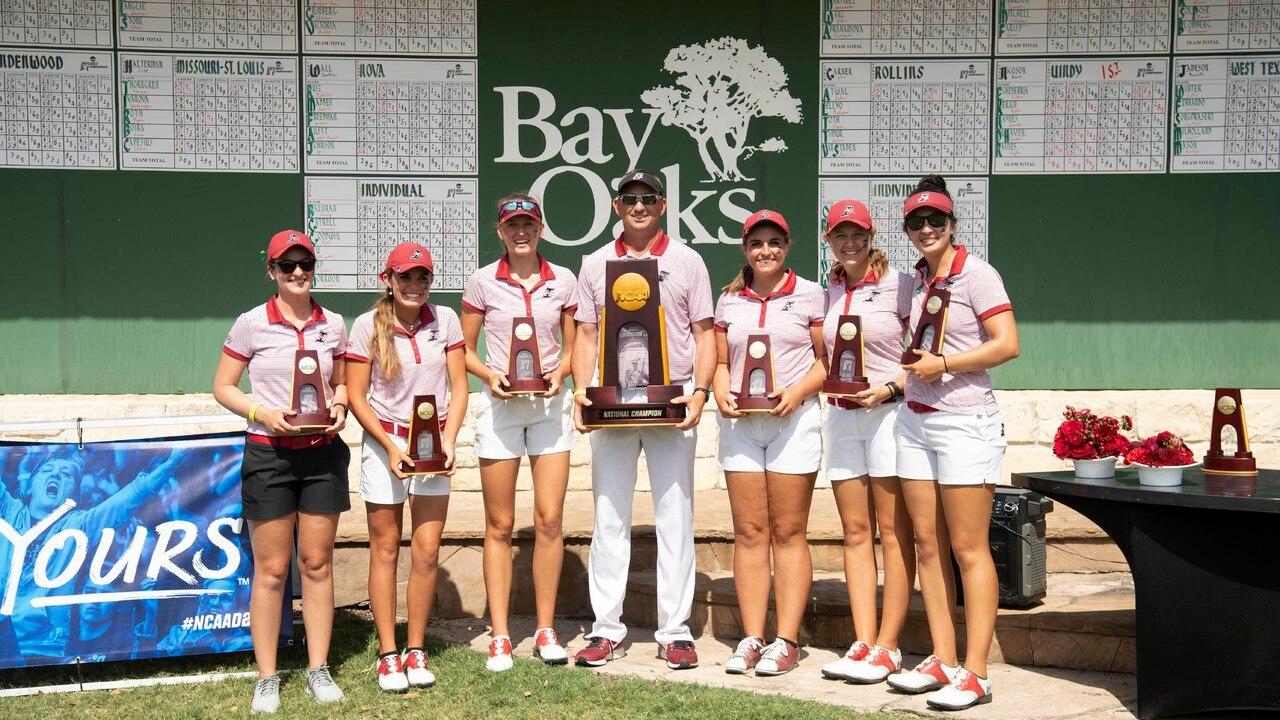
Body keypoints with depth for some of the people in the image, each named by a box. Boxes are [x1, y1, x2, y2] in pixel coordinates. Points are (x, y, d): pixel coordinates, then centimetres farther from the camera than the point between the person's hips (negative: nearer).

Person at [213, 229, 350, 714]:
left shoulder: (333, 325, 5)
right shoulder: (251, 324, -4)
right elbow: (223, 387, 0)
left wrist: (339, 407, -5)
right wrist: (262, 413, -16)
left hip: (322, 453, 3)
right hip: (269, 454, -3)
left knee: (317, 563, 8)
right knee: (271, 568, 3)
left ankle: (318, 669, 19)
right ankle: (267, 678, 15)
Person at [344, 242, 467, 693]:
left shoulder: (445, 319, 0)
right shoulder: (367, 326, -5)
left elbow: (458, 387, 3)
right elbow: (356, 397, -3)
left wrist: (448, 440, -10)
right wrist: (391, 448, -11)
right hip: (384, 442, -1)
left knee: (427, 552, 1)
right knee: (385, 550, 6)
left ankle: (416, 651, 15)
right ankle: (388, 654, 15)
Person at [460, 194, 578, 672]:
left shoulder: (563, 281, 5)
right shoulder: (482, 282, 1)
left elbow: (573, 346, 11)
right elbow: (464, 349, 6)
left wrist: (561, 371, -9)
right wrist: (488, 374, -13)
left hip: (549, 405, 1)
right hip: (499, 405, -1)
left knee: (549, 519, -1)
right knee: (500, 525, 3)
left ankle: (545, 630, 11)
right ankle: (500, 636, 11)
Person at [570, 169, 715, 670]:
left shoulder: (687, 262, 7)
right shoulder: (596, 264, 13)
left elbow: (704, 334, 5)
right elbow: (586, 334, 12)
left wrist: (700, 392, -9)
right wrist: (581, 392, -3)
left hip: (671, 398, -2)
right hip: (611, 400, 2)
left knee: (675, 516, 1)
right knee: (609, 516, 5)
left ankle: (675, 630, 9)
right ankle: (606, 628, 12)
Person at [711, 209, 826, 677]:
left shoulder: (809, 295, 3)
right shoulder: (729, 300, 13)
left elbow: (827, 359, 1)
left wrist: (797, 392, -15)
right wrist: (721, 393, -3)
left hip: (794, 420, -3)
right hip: (740, 423, 3)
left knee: (788, 532, -1)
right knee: (748, 532, 4)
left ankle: (787, 641, 4)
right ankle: (752, 639, 9)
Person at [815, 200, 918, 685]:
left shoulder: (898, 285, -4)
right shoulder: (828, 295, 13)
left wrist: (888, 388, -17)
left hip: (888, 413, -6)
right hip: (840, 417, 6)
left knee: (893, 533, -1)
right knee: (856, 533, 6)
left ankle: (887, 647, 4)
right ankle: (863, 642, 11)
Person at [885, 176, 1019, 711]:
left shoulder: (976, 275, -7)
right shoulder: (915, 280, 13)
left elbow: (1007, 344, -15)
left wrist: (943, 364, -15)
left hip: (965, 421, -7)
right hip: (915, 420, 7)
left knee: (967, 548, -5)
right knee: (927, 543, 8)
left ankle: (975, 672, 1)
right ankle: (941, 660, 16)